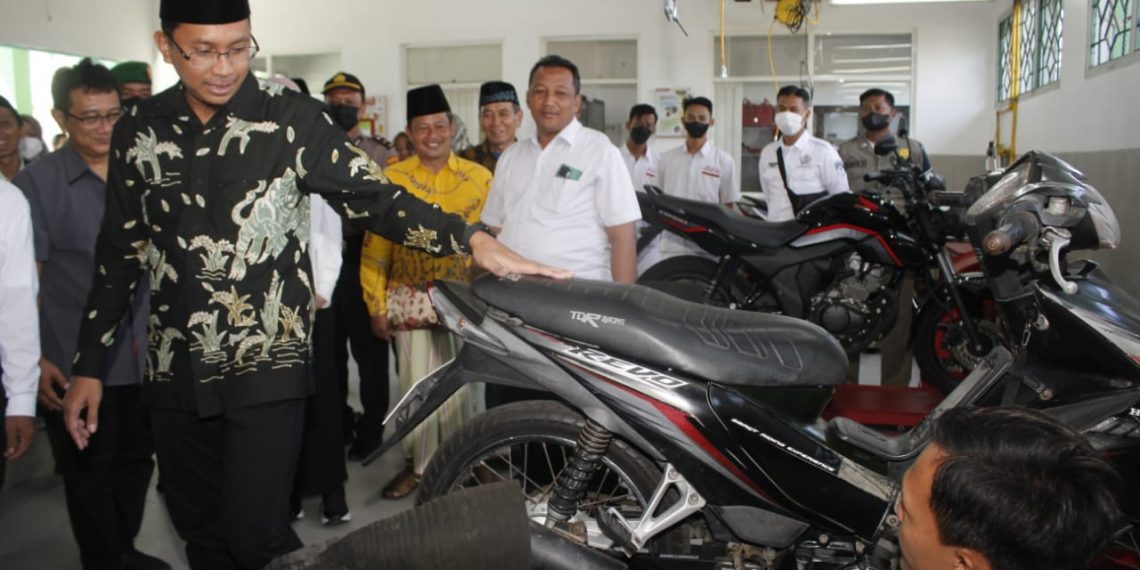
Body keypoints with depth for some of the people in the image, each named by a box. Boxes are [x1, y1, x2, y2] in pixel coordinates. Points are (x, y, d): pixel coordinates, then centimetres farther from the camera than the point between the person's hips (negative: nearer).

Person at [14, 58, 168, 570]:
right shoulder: (36, 183, -6)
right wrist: (34, 359, -13)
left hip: (143, 354, 4)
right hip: (76, 361, -4)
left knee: (136, 458, 17)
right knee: (88, 470, 10)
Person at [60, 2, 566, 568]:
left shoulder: (290, 117, -7)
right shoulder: (138, 132, 3)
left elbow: (373, 198, -10)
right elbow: (119, 253, 10)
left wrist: (470, 237, -25)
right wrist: (88, 366, 11)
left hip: (266, 367, -4)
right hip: (173, 372, 4)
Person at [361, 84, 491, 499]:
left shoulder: (479, 177, 2)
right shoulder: (392, 179, 2)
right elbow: (375, 246, 4)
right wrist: (377, 305, 2)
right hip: (410, 300, 1)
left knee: (459, 385, 3)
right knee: (415, 384, 8)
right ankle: (418, 464, 25)